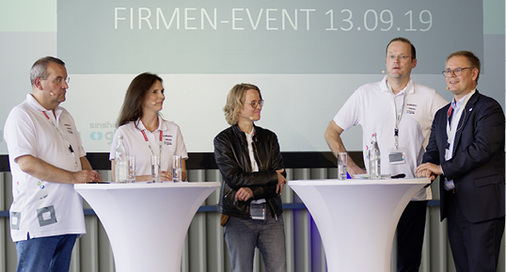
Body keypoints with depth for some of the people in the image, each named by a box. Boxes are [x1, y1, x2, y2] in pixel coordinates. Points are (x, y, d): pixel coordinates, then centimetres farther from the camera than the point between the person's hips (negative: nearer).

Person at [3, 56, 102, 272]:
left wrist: (91, 178, 6)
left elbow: (80, 157, 28)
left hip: (67, 220, 8)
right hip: (36, 221, -8)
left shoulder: (64, 117, 21)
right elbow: (27, 163, -18)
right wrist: (74, 177, -18)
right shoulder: (21, 115, -6)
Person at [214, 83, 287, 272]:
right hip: (239, 217, -3)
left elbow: (281, 180, 4)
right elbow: (234, 178, -10)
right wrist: (272, 176, -6)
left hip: (271, 215, 3)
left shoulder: (269, 138, 12)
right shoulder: (223, 140, 1)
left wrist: (253, 191, -14)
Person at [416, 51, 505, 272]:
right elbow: (432, 151, 19)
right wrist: (428, 168, -5)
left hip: (482, 204, -8)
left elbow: (482, 149, -17)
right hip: (454, 204, 8)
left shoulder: (488, 108, -5)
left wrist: (442, 168, -14)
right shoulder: (442, 115, 21)